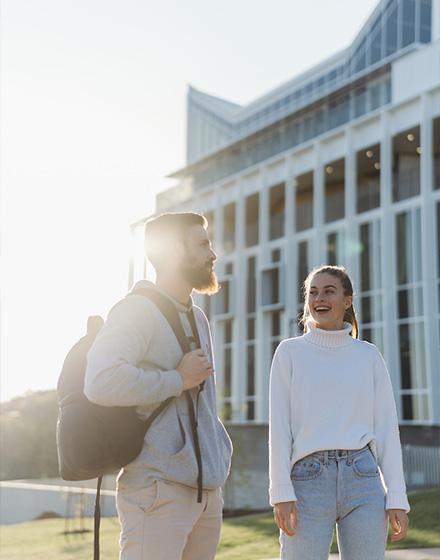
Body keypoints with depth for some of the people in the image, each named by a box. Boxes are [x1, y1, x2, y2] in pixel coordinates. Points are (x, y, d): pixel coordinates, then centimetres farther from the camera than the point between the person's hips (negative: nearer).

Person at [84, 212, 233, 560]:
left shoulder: (198, 317, 20)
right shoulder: (138, 310, -10)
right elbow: (101, 383, -26)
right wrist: (178, 380, -16)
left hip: (208, 489, 9)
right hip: (159, 488, -8)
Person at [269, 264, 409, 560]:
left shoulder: (369, 355, 11)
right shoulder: (290, 352, 7)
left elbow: (386, 428, 8)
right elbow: (279, 427, 1)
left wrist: (397, 497, 2)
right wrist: (281, 491, -7)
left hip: (364, 481, 2)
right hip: (309, 480, -1)